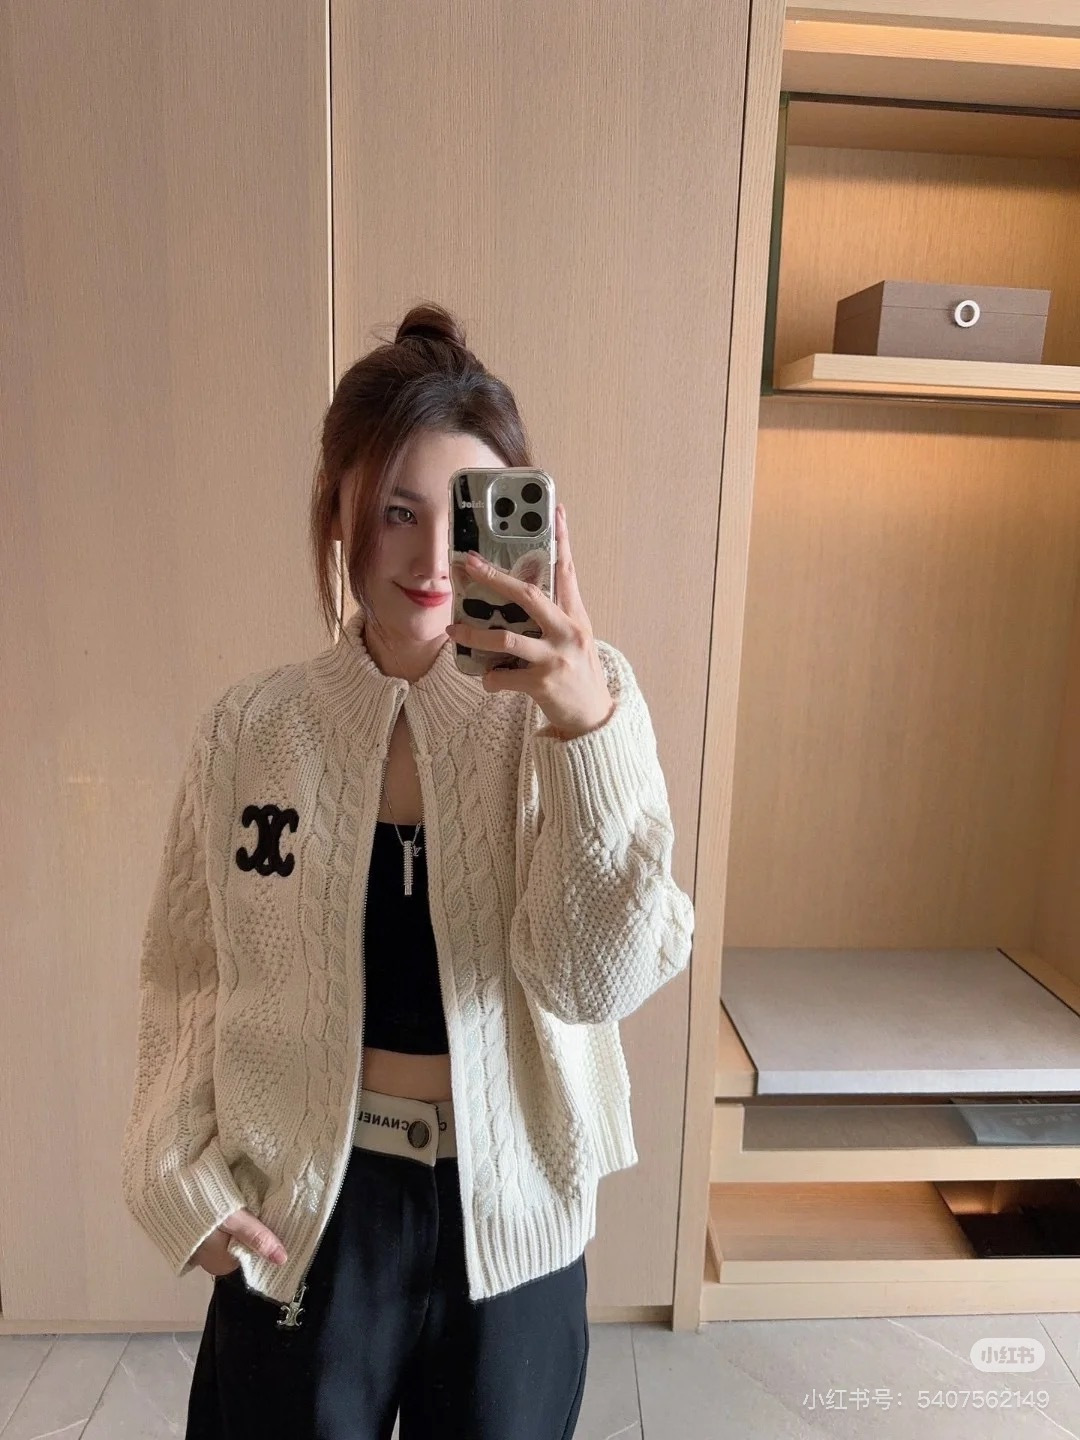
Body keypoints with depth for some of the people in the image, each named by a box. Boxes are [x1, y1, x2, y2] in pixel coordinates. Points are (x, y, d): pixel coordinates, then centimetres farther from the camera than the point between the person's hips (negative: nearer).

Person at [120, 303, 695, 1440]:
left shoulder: (572, 706, -12)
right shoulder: (250, 727, -8)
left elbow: (599, 981, -20)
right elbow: (185, 976, 1)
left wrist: (586, 730, -32)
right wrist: (179, 1174, -8)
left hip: (510, 1219, 0)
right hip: (299, 1219, 1)